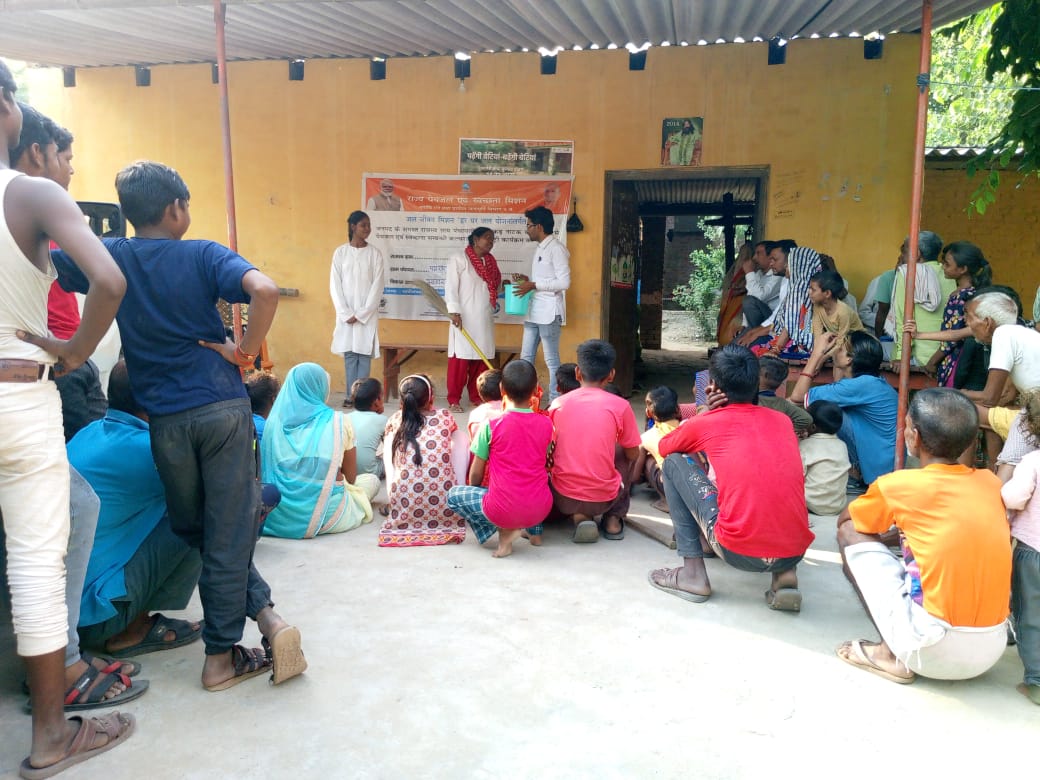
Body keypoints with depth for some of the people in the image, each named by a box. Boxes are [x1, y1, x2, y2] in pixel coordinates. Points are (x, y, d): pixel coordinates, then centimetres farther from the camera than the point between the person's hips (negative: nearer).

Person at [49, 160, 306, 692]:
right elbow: (264, 291, -20)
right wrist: (245, 352, -10)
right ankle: (221, 654, 9)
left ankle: (265, 613, 11)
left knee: (194, 530, 17)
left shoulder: (110, 256, 5)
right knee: (228, 532, 4)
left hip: (166, 419, 2)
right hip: (223, 405, -2)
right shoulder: (203, 255, -2)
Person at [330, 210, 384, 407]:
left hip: (368, 313, -1)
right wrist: (346, 313, -9)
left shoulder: (375, 253, 1)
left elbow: (377, 286, -3)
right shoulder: (340, 252, 3)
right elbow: (335, 285, 1)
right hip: (346, 313, 1)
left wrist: (361, 313, -9)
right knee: (349, 353, 2)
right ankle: (350, 395, 7)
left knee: (364, 353, -2)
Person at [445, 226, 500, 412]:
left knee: (481, 358, 7)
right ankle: (453, 400, 2)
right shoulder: (458, 258, -4)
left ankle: (476, 396, 18)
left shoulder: (490, 262, 16)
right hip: (465, 318, -6)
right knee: (460, 359, -5)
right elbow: (451, 286, -9)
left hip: (485, 318, 6)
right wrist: (453, 311, -18)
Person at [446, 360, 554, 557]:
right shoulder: (546, 424, -1)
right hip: (540, 509, 5)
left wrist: (475, 491, 22)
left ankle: (504, 531, 3)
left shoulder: (491, 425, -9)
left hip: (503, 510, -4)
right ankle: (534, 530, 20)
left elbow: (476, 473, 0)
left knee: (454, 495, 19)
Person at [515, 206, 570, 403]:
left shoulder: (556, 248, -12)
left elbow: (564, 282, -18)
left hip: (549, 313, -9)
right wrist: (528, 281, 6)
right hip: (534, 312, 9)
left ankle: (555, 403, 6)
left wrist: (533, 285, -17)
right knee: (526, 357, 11)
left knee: (551, 360, -2)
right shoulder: (540, 248, 16)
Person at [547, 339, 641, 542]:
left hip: (563, 499, 0)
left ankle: (579, 517, 7)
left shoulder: (558, 404, 0)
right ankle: (614, 520, 18)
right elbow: (633, 454, 6)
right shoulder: (620, 406, -5)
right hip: (604, 499, 0)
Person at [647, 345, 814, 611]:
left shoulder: (705, 423, 3)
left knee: (674, 462, 14)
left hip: (739, 552, -4)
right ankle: (785, 574, 15)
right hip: (795, 553, 5)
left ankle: (693, 574, 11)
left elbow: (663, 447, 24)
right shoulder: (782, 420, 15)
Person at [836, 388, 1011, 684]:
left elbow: (844, 520, 12)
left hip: (930, 650, -6)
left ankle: (891, 654, 3)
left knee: (851, 533, 5)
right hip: (992, 650, 6)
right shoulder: (991, 483, 6)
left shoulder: (898, 484, -7)